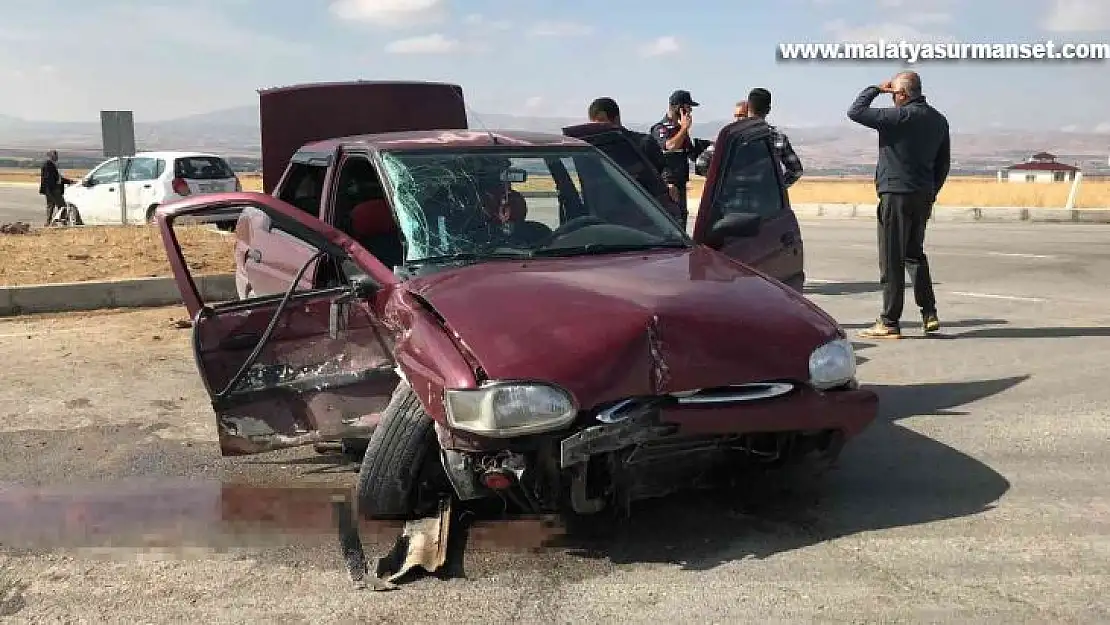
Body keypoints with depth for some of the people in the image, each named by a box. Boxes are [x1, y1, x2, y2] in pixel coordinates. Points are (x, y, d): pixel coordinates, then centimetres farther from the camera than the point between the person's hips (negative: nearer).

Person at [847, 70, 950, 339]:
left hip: (896, 195, -8)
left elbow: (855, 112, -12)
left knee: (892, 260, -3)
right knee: (915, 255, 20)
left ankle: (890, 323, 0)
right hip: (923, 196, 8)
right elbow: (943, 163, 15)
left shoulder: (899, 116, -15)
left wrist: (875, 89, 1)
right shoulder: (939, 120, 10)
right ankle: (929, 314, 20)